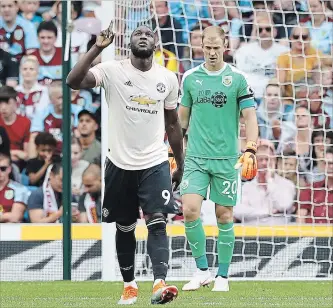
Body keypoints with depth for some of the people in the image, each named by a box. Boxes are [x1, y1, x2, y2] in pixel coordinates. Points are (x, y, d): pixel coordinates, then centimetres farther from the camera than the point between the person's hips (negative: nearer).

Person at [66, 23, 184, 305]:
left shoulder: (168, 78, 3)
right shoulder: (113, 71, -7)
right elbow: (74, 81, -23)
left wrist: (180, 166, 15)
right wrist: (98, 47, -27)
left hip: (156, 163, 1)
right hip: (121, 163, -1)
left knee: (158, 222, -15)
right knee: (125, 228, 10)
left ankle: (160, 284, -27)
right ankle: (129, 285, 25)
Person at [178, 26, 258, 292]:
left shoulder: (237, 79, -2)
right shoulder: (190, 78, 5)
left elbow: (250, 117, -2)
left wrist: (250, 151, -14)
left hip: (226, 159, -1)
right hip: (196, 157, 1)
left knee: (225, 217, 3)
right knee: (190, 210, -13)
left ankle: (223, 276, 14)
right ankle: (202, 271, 0)